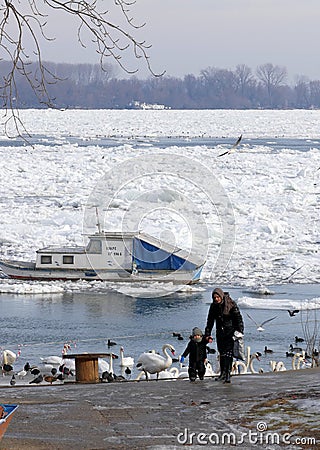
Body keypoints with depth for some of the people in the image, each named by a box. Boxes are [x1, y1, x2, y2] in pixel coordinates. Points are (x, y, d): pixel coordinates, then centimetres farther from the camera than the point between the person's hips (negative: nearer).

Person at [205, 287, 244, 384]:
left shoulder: (231, 304, -10)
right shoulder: (213, 306, 4)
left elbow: (238, 317, -11)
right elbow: (210, 321, 11)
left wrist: (240, 330, -19)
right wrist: (207, 334, 9)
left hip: (230, 331, -5)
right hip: (220, 332, 5)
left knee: (228, 353, -12)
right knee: (222, 353, 8)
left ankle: (227, 374, -16)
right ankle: (223, 373, 18)